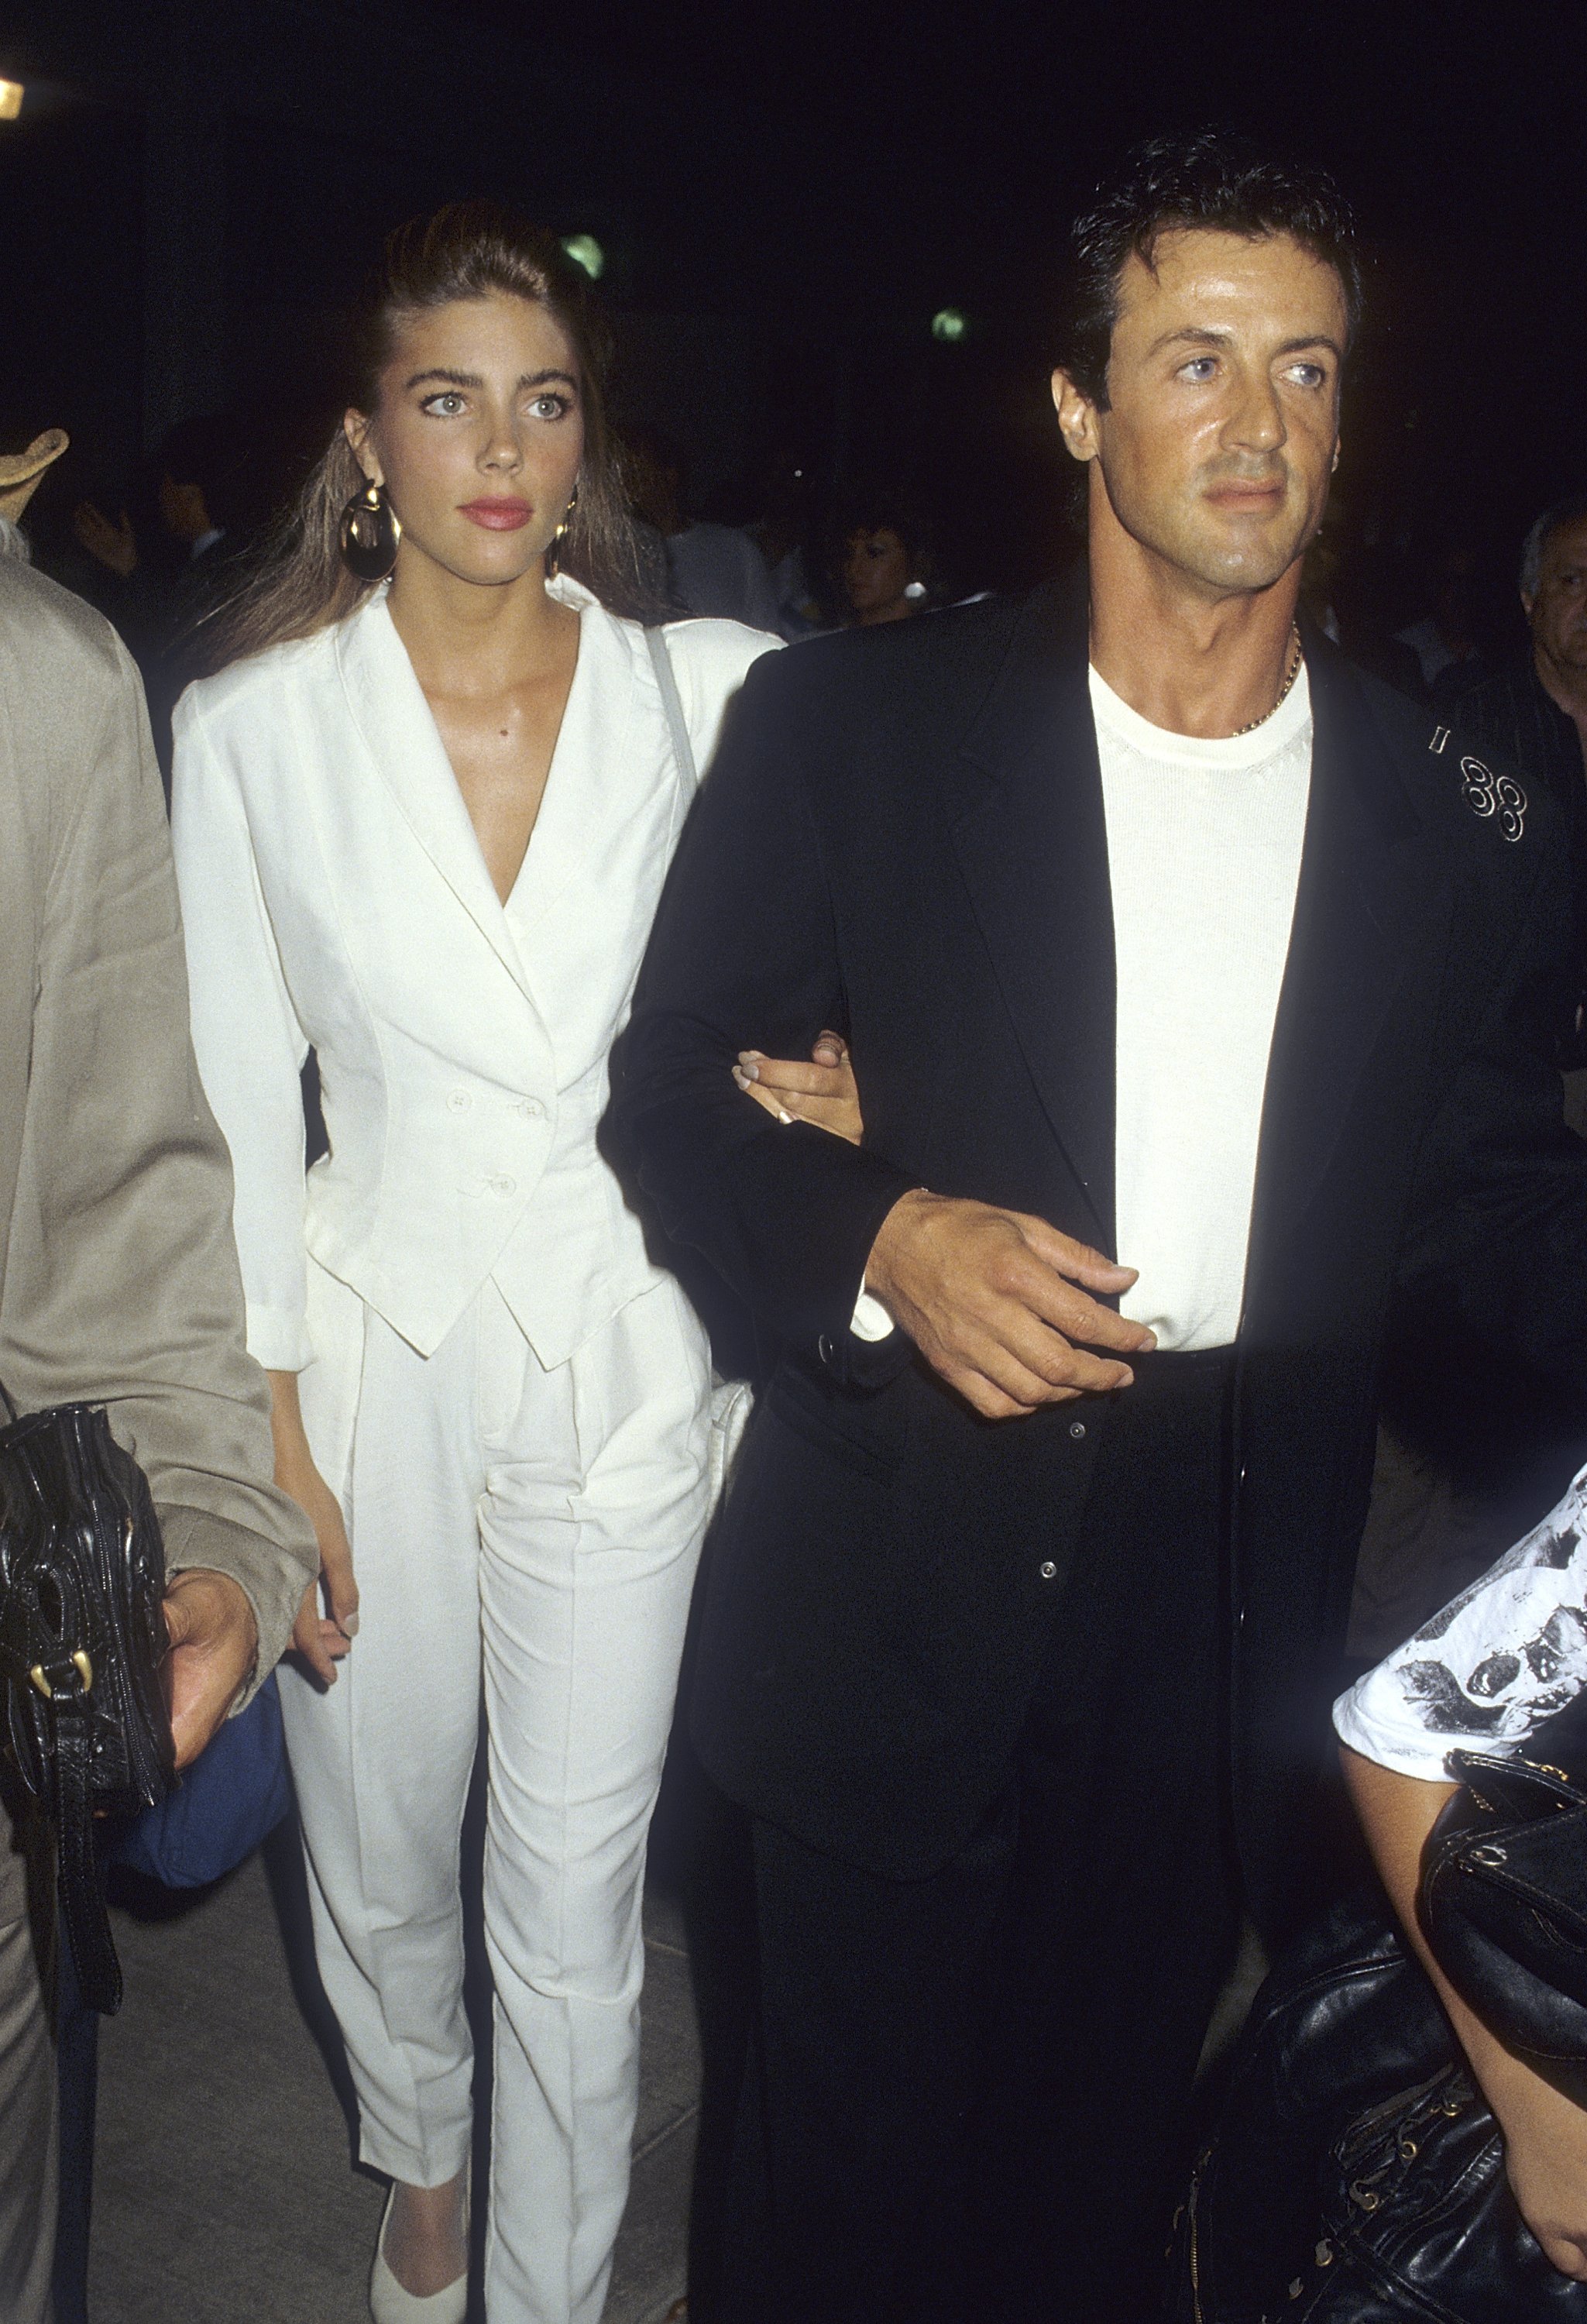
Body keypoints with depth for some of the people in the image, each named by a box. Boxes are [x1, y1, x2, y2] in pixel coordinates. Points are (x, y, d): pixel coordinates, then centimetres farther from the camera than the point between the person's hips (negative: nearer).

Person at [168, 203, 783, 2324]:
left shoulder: (703, 693, -4)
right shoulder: (254, 721, -5)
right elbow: (238, 1102, -4)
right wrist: (267, 1444, -5)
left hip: (622, 1360, 0)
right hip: (372, 1350, 1)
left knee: (576, 1908, 9)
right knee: (380, 1852, 20)